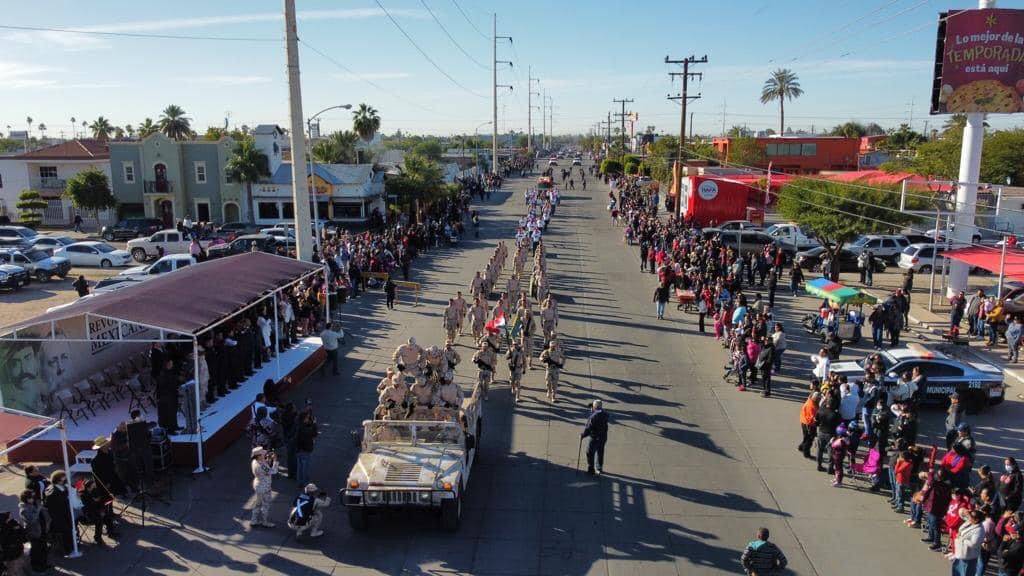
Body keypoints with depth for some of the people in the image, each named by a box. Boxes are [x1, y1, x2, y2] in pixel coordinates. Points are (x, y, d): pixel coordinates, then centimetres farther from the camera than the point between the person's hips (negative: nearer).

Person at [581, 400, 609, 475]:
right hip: (603, 437, 6)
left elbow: (588, 428, -23)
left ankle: (591, 470, 17)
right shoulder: (605, 414, -5)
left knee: (590, 453, 11)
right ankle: (598, 469, 33)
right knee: (600, 453, 21)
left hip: (594, 438, -6)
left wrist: (582, 435, -7)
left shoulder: (593, 417, -25)